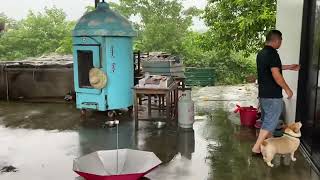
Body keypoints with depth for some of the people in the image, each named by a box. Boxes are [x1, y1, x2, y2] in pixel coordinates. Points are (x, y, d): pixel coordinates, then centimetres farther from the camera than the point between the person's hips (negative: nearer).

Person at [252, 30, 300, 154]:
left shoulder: (261, 53, 10)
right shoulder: (272, 53, -19)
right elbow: (276, 75, -24)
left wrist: (289, 67, 33)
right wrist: (287, 89, -12)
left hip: (263, 94, 9)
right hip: (272, 95, -9)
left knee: (266, 120, 18)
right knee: (270, 122, -1)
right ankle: (256, 148, 0)